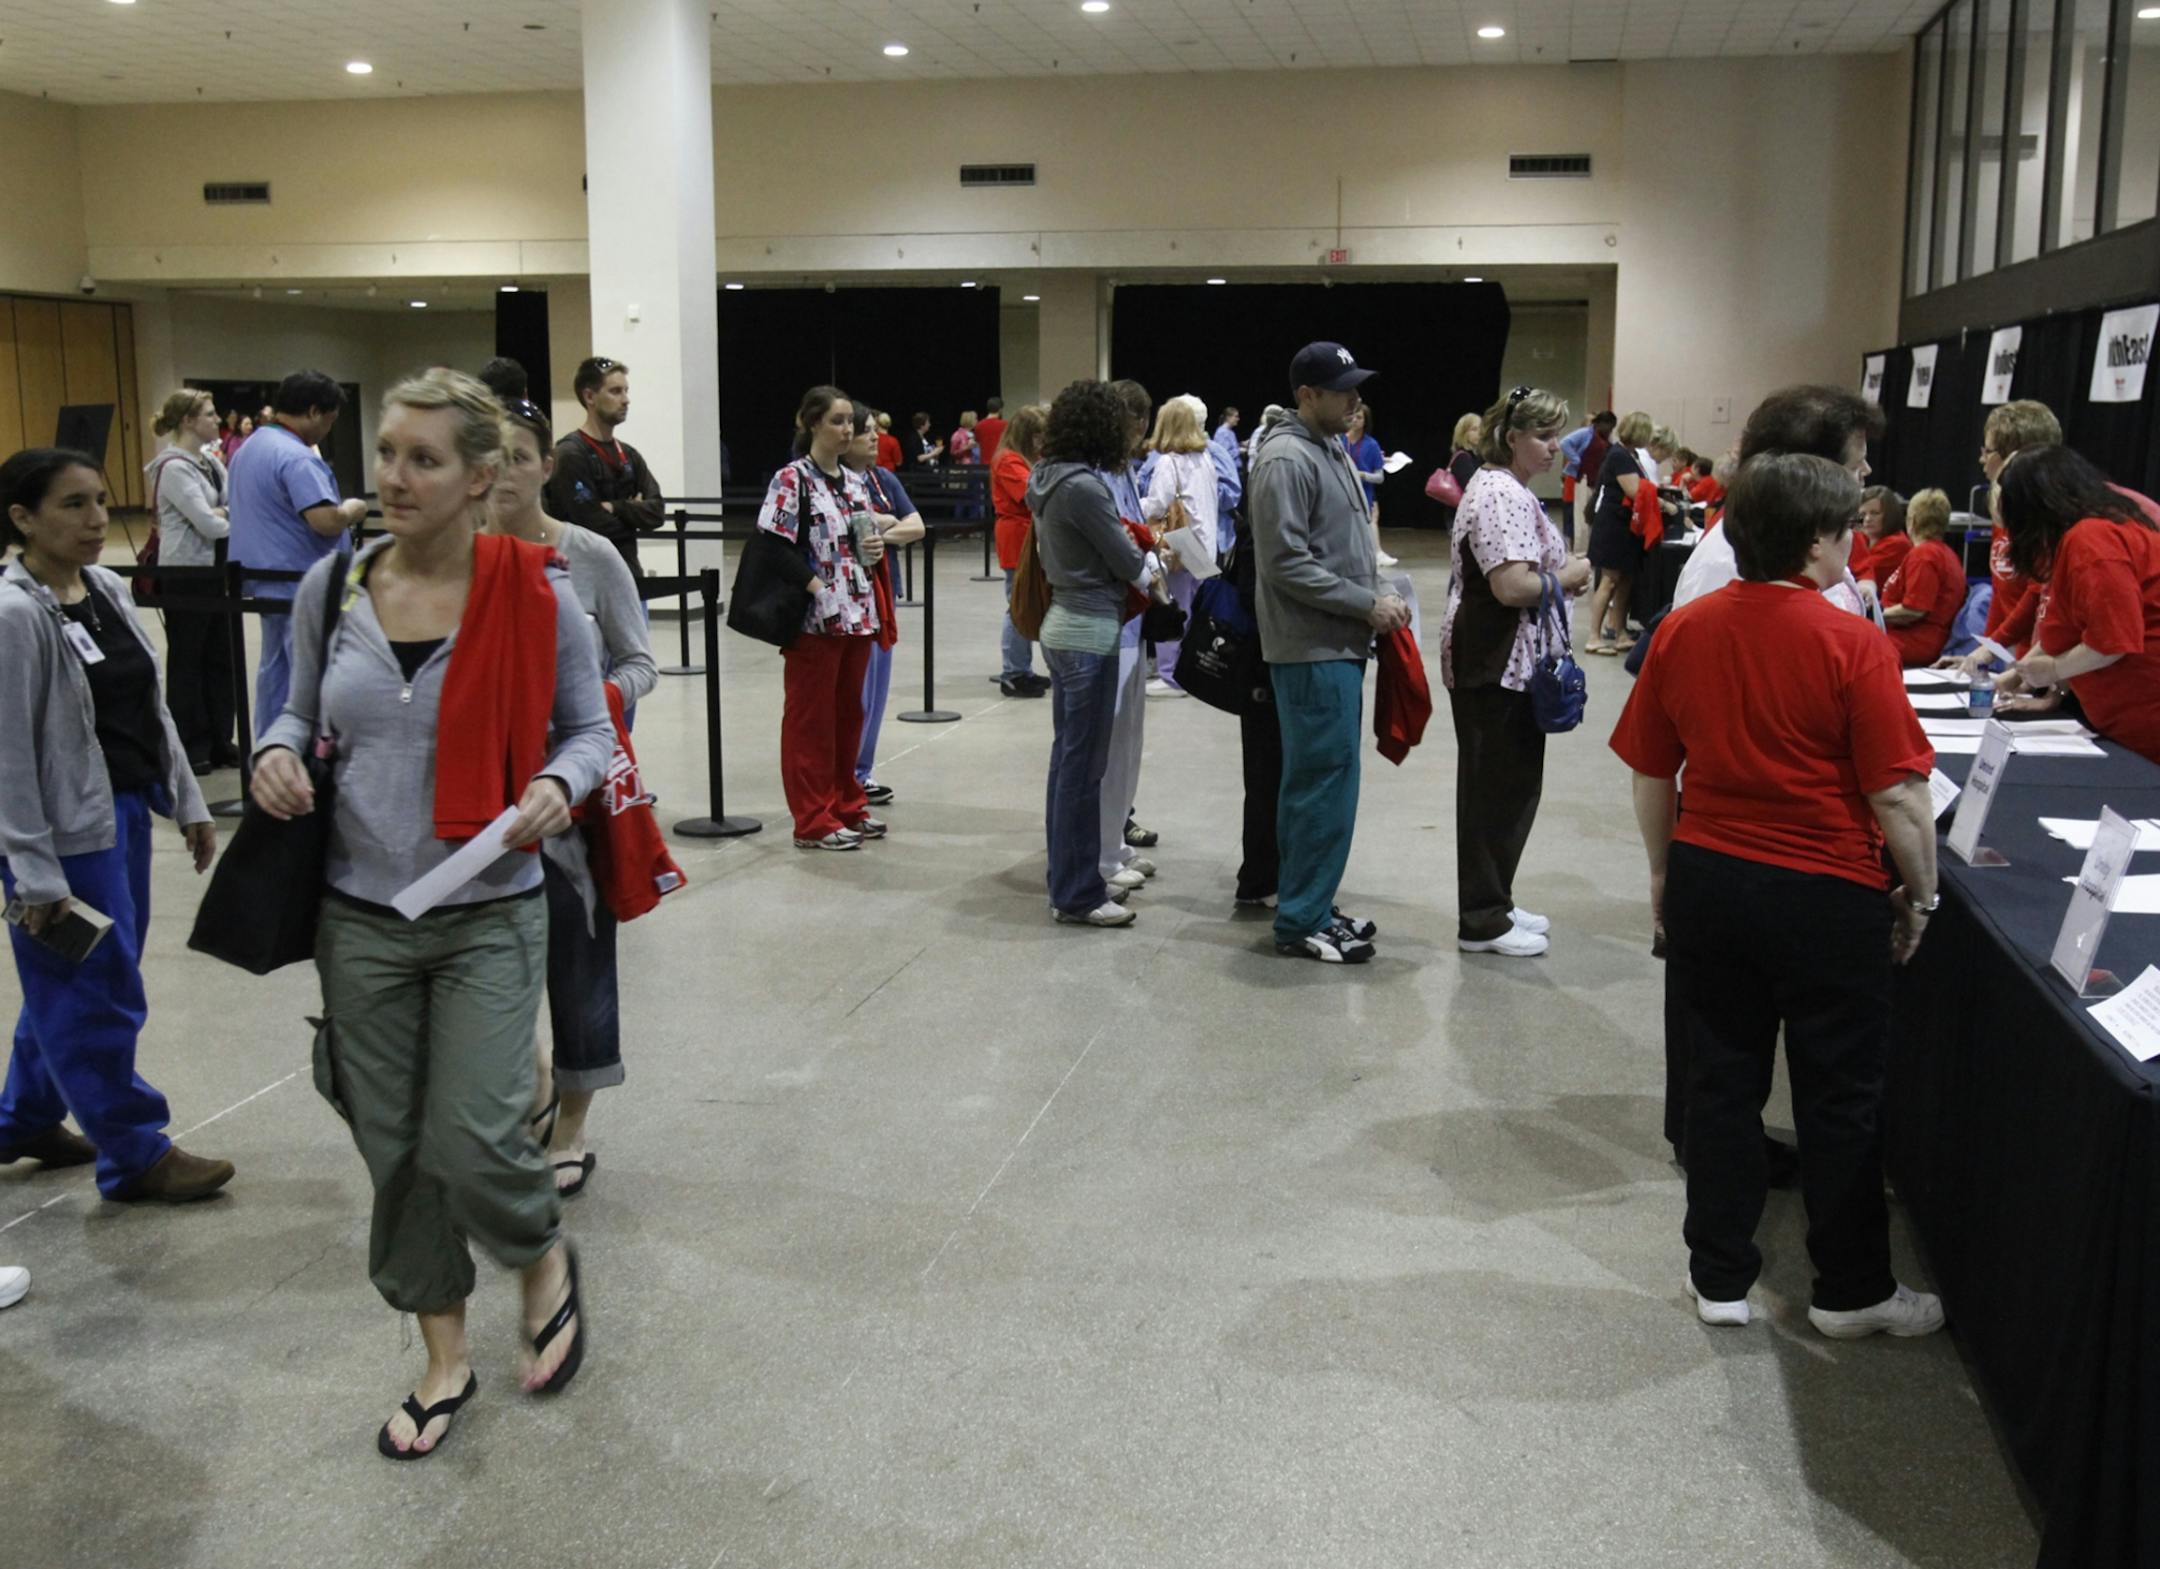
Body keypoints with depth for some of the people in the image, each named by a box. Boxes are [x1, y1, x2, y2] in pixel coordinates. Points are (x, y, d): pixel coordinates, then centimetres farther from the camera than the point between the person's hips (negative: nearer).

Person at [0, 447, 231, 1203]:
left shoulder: (109, 590, 6)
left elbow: (152, 706, 14)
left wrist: (187, 801, 12)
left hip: (126, 812, 8)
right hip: (67, 829, -8)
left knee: (69, 985, 20)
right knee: (99, 996, 3)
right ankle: (136, 1154, 16)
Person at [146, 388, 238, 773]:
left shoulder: (210, 462, 11)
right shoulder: (174, 467, -15)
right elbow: (207, 523, -19)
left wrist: (222, 514, -13)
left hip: (215, 570, 8)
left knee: (221, 656, 11)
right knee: (188, 661, 2)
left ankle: (220, 741, 19)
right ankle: (191, 749, 11)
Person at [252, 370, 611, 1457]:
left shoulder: (536, 594, -9)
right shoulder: (332, 586, 0)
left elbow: (589, 726, 2)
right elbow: (303, 710, 14)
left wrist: (558, 785, -19)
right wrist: (276, 750, -8)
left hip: (488, 917, -3)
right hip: (359, 915, 4)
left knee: (473, 1143, -10)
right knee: (392, 1150, 11)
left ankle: (545, 1261, 26)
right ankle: (445, 1357, 31)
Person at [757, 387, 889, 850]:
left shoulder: (854, 481, 13)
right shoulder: (791, 480, -9)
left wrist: (874, 549, 0)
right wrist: (815, 586, -19)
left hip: (858, 613, 7)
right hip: (814, 618, -7)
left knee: (849, 713, 14)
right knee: (811, 719, 1)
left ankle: (847, 807, 25)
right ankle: (813, 821, 6)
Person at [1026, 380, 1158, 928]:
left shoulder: (1047, 479, 8)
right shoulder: (1083, 486, -19)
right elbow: (1128, 563, -12)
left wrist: (1132, 551, 8)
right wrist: (1152, 564, 8)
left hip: (1064, 625, 10)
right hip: (1089, 633, -9)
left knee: (1068, 759, 15)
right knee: (1083, 766, -2)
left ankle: (1065, 878, 25)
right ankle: (1078, 895, 5)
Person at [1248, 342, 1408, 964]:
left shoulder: (1331, 450, 15)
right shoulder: (1286, 460, -15)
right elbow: (1288, 564, -21)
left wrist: (1379, 597, 8)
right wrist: (1367, 605, -16)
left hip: (1340, 645, 10)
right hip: (1314, 650, -10)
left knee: (1316, 783, 15)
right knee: (1326, 785, -6)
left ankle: (1308, 905, 24)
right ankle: (1301, 923, 2)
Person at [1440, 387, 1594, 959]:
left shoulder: (1505, 488, 16)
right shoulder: (1502, 495, -18)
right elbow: (1512, 586, -26)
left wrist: (1565, 572, 9)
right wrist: (1568, 578, -10)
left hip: (1508, 663, 11)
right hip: (1495, 665, -11)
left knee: (1506, 783, 17)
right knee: (1499, 786, -3)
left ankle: (1492, 904, 27)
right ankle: (1482, 922, 6)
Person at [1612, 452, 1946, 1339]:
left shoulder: (1682, 631, -2)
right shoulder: (1851, 645, -16)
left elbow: (1649, 773, 5)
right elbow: (1899, 798, -15)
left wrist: (1665, 872, 18)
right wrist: (1919, 895, -1)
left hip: (1709, 882, 4)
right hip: (1826, 897, -4)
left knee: (1724, 1078, 15)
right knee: (1841, 1096, 11)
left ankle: (1719, 1279, 23)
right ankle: (1851, 1291, 25)